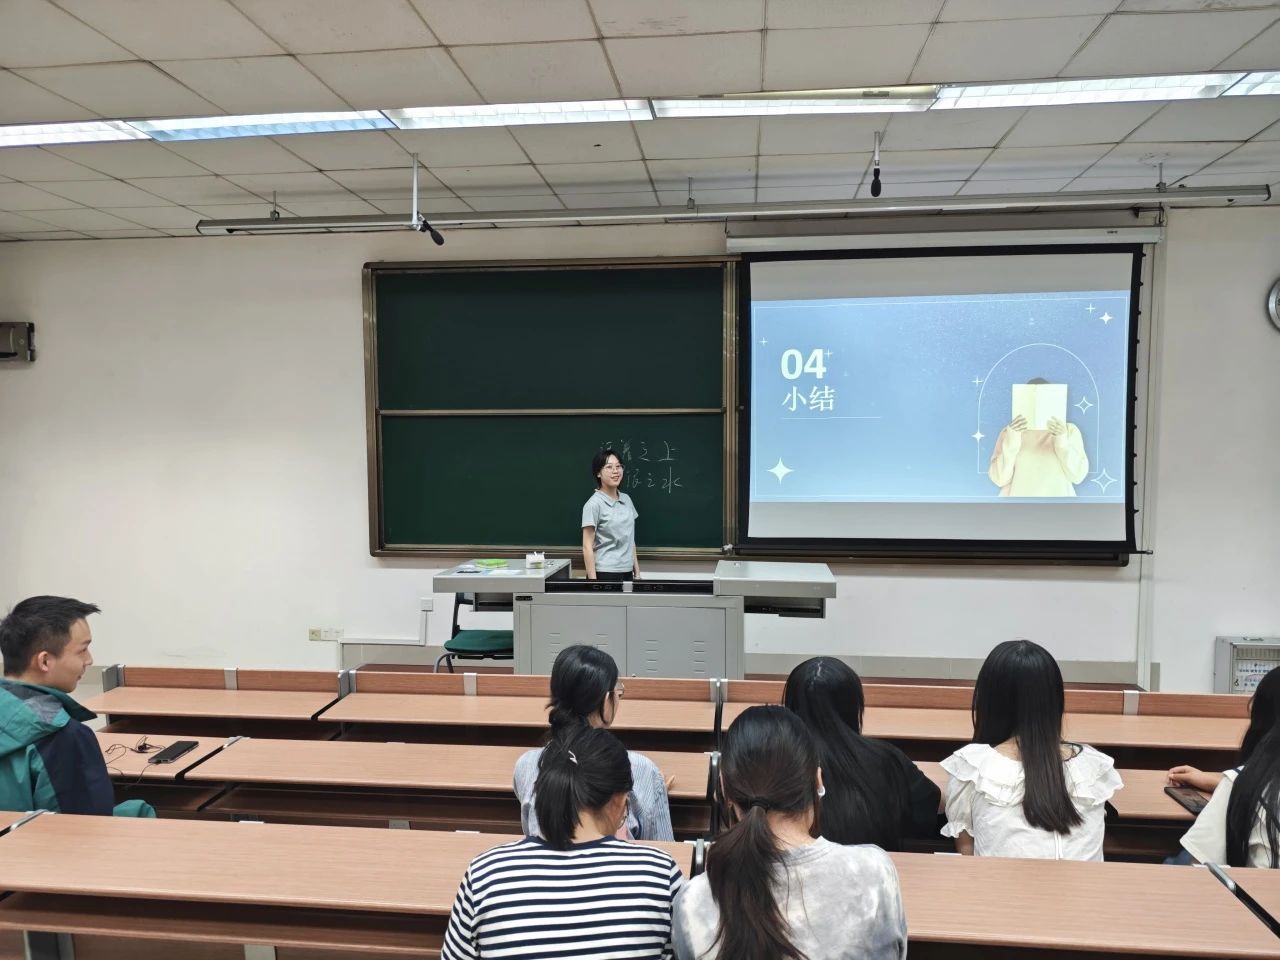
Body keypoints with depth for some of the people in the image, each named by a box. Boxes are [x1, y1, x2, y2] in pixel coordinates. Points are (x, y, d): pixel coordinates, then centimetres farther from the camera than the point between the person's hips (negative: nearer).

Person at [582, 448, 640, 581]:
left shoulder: (626, 500, 9)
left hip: (626, 573, 7)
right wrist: (593, 581, -18)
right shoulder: (594, 504, -12)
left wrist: (637, 571, 13)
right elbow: (587, 546, -13)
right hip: (605, 575, -7)